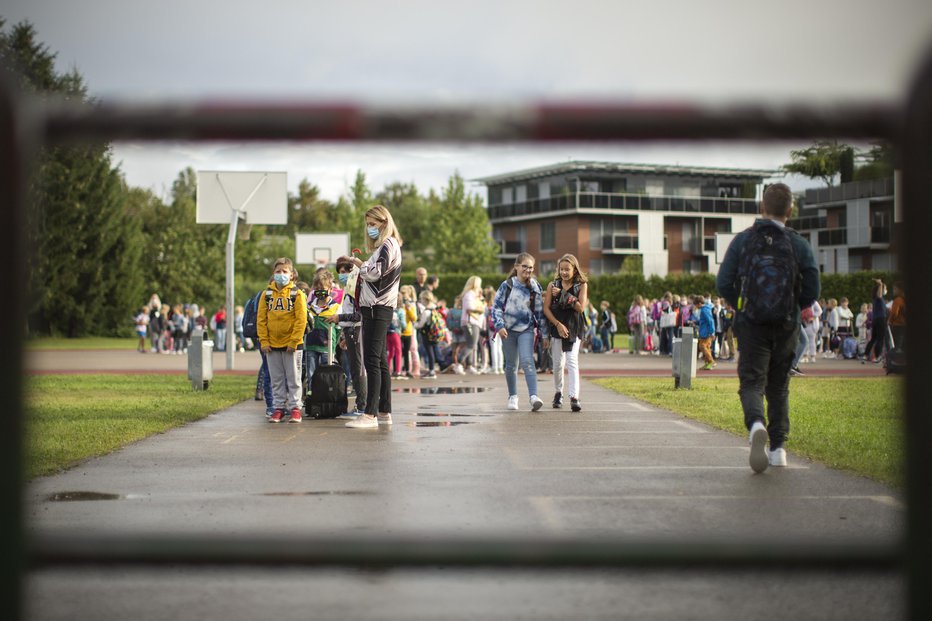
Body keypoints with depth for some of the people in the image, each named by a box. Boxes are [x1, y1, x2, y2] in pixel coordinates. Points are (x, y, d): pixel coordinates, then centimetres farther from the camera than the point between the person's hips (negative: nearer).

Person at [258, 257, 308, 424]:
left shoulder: (297, 294, -5)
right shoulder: (267, 294, 4)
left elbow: (301, 319, -8)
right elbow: (261, 319, 4)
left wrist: (294, 341, -13)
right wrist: (264, 341, -3)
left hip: (291, 344, -3)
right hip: (272, 344, 3)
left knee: (293, 378, 3)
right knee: (276, 379, 9)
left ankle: (295, 408, 8)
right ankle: (278, 408, 15)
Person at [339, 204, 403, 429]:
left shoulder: (388, 245, -8)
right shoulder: (382, 246, 23)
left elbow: (375, 272, -18)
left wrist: (356, 262, -3)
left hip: (378, 309, -11)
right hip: (376, 308, 11)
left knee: (372, 361, -15)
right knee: (380, 361, 11)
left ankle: (370, 414, -20)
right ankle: (384, 412, 15)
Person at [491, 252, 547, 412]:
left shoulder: (535, 287, 2)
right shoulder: (507, 285, -2)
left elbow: (540, 311, 6)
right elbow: (496, 306, -1)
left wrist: (544, 333, 6)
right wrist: (499, 326, -12)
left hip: (526, 330, -1)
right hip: (508, 330, 1)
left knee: (527, 361, -18)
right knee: (511, 365, 9)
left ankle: (533, 396, -27)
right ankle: (513, 396, 24)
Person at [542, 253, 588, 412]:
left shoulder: (581, 285, 1)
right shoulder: (553, 285, 5)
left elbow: (581, 308, -10)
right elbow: (546, 308, -1)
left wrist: (563, 295, -14)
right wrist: (558, 324, -13)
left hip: (574, 328, -2)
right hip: (556, 327, 2)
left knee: (572, 361, -14)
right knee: (557, 363, 8)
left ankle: (574, 397, -22)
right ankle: (558, 393, 28)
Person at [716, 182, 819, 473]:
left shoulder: (742, 240, -2)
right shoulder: (799, 245, -1)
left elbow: (723, 283, -5)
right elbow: (811, 292, -2)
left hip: (751, 325, -1)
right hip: (786, 327, 1)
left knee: (752, 382, -2)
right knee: (779, 386, 14)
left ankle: (756, 425, -32)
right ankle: (778, 447, 13)